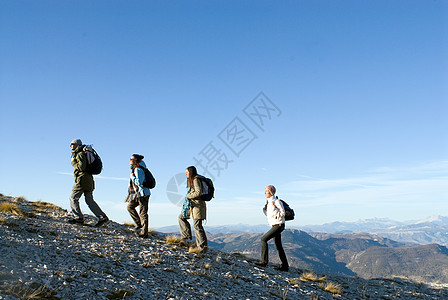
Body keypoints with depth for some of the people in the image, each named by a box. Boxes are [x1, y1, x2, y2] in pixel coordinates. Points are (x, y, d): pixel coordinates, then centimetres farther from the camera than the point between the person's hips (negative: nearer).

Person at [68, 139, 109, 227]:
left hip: (82, 179, -10)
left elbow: (81, 167, -20)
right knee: (89, 200, 7)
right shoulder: (78, 154, 23)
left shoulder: (80, 154, -9)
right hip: (89, 180, 10)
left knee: (73, 198, -2)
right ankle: (102, 217, 0)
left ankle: (79, 218, -4)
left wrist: (73, 162, -7)